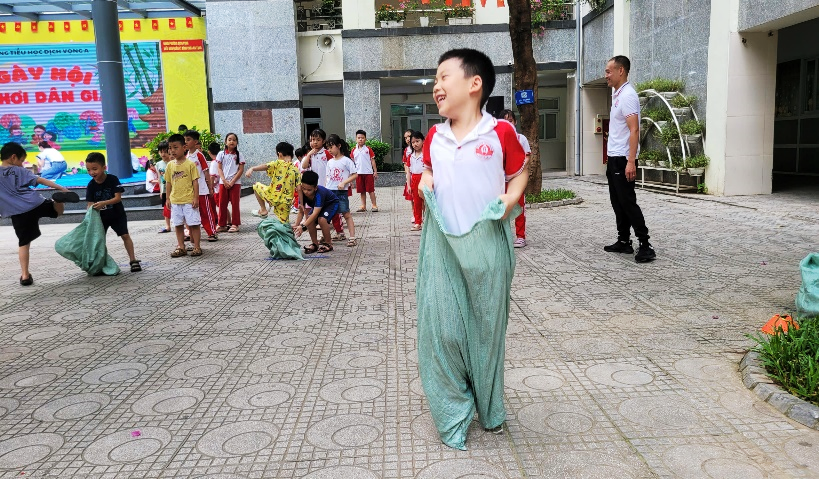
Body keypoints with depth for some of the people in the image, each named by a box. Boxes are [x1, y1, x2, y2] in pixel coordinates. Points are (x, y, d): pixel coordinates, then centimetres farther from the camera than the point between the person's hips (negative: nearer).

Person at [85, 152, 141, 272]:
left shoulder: (113, 179, -17)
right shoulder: (91, 185, -8)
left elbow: (118, 198, -22)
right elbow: (90, 203, -11)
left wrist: (104, 203, -37)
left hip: (117, 214, -3)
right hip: (100, 216, 3)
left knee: (125, 235, -8)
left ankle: (133, 260, -4)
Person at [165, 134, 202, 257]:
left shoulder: (190, 164, -6)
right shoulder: (170, 165, 7)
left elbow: (195, 181, -6)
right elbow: (168, 183, 13)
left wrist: (196, 198, -10)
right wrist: (168, 198, 10)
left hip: (189, 200, -5)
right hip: (175, 201, 5)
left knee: (193, 224, -1)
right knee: (178, 225, 10)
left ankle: (197, 247, 8)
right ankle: (181, 247, 20)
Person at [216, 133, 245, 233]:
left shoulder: (239, 155, 2)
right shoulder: (221, 154, 6)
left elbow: (241, 170, -3)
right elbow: (219, 169, 3)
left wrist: (232, 182, -11)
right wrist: (224, 181, -10)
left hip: (235, 183, -1)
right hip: (223, 182, 2)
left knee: (235, 204, 1)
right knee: (222, 204, 4)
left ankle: (235, 224, 7)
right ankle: (222, 224, 12)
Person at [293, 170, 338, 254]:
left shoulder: (319, 193, -41)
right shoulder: (303, 194, -23)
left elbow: (315, 213, -48)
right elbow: (301, 212, -17)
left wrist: (303, 226, -55)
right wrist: (296, 226, -31)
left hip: (332, 204, -6)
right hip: (318, 206, 6)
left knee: (322, 219, -31)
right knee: (309, 220, -19)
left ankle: (328, 243, -11)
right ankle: (315, 244, 0)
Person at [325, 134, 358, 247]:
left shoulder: (346, 160, -5)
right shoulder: (330, 162, 13)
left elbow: (355, 175, -7)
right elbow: (328, 177, 17)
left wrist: (343, 183, -17)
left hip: (341, 192, -5)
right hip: (329, 191, 6)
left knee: (346, 214, -5)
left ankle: (352, 237, -4)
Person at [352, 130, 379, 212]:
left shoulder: (368, 149, 0)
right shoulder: (354, 151, 6)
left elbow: (372, 161, 1)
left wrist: (375, 171, -3)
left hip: (368, 173, -3)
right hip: (359, 173, 3)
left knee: (371, 190, 0)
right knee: (362, 191, 9)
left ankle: (374, 205, 4)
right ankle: (363, 206, 15)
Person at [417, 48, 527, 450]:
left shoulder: (501, 133, -6)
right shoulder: (434, 137, 7)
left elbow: (519, 172, 6)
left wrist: (511, 198, -12)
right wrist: (425, 182, 2)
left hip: (486, 242, -3)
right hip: (442, 242, 3)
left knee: (487, 325, 10)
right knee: (442, 326, 3)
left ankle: (489, 409, 31)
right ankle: (452, 413, 20)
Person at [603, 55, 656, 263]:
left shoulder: (627, 95, -14)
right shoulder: (617, 95, 16)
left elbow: (634, 130, -21)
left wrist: (631, 161, -27)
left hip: (623, 160, -10)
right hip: (613, 158, 10)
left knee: (628, 202, -9)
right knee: (617, 202, 13)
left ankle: (645, 246, -5)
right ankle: (624, 242, 22)